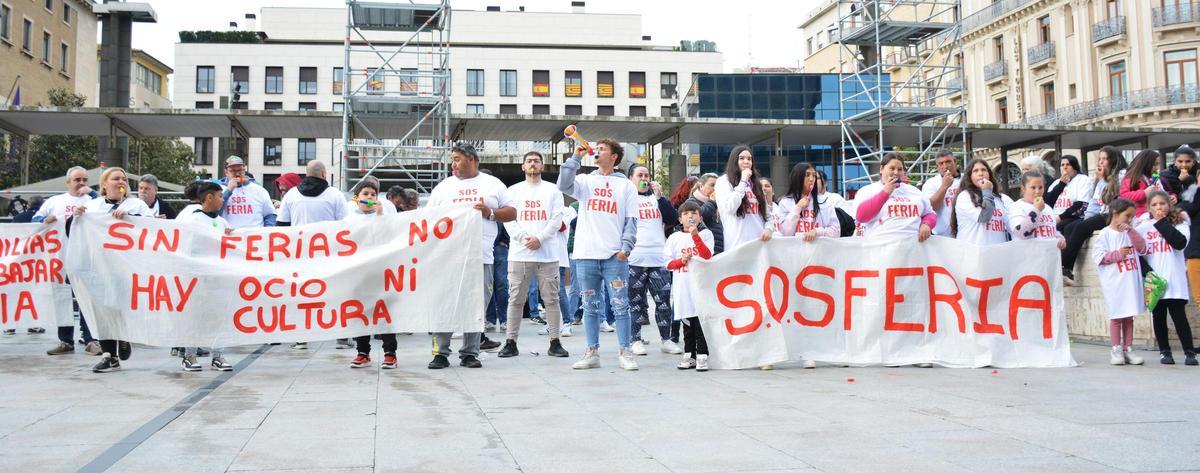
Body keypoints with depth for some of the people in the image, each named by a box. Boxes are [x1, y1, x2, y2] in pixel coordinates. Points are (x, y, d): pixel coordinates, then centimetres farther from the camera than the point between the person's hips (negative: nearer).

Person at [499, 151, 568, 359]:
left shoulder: (552, 190, 10)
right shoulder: (514, 190, 12)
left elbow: (557, 219, 1)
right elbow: (508, 219, 4)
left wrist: (540, 238, -11)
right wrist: (524, 238, -11)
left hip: (547, 254, 0)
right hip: (519, 253, 1)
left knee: (552, 299, 1)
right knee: (515, 299, 2)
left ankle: (555, 342, 7)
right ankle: (511, 342, 8)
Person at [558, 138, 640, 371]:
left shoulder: (626, 185, 10)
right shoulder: (586, 181, 14)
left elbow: (631, 220, 5)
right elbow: (564, 185, -7)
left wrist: (626, 247, -8)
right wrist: (576, 157, -5)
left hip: (615, 256, -2)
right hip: (586, 255, 2)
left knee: (620, 306, -3)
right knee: (591, 306, 6)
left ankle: (624, 352, 2)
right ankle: (592, 352, 12)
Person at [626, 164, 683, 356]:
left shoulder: (656, 197, 18)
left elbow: (673, 220, 7)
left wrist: (660, 196, 0)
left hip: (659, 259, 3)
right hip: (634, 259, -3)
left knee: (664, 300, 1)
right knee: (635, 302, 2)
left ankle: (666, 340, 9)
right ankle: (635, 341, 9)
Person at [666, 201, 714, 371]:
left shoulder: (705, 234, 4)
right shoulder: (674, 238, 10)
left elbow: (707, 256, -10)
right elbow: (668, 263, 7)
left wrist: (695, 236, -19)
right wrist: (681, 261, -12)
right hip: (682, 287, 3)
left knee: (701, 320, -6)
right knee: (687, 322, 9)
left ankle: (702, 356, -2)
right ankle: (689, 355, 17)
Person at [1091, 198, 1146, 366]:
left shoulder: (1129, 233, 12)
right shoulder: (1105, 234, -4)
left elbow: (1142, 248, 1)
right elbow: (1098, 256, -10)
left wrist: (1131, 231, -5)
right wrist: (1118, 254, -15)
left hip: (1131, 281, 5)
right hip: (1114, 283, -5)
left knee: (1129, 316, 9)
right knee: (1116, 316, 0)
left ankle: (1128, 349, 14)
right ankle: (1116, 351, 7)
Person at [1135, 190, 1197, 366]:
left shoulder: (1179, 223, 5)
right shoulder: (1142, 226, 8)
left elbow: (1181, 243, -13)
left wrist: (1162, 223, -9)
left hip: (1174, 279, -2)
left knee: (1179, 316, -3)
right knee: (1158, 317, 6)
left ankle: (1189, 352, 3)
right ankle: (1164, 351, 14)